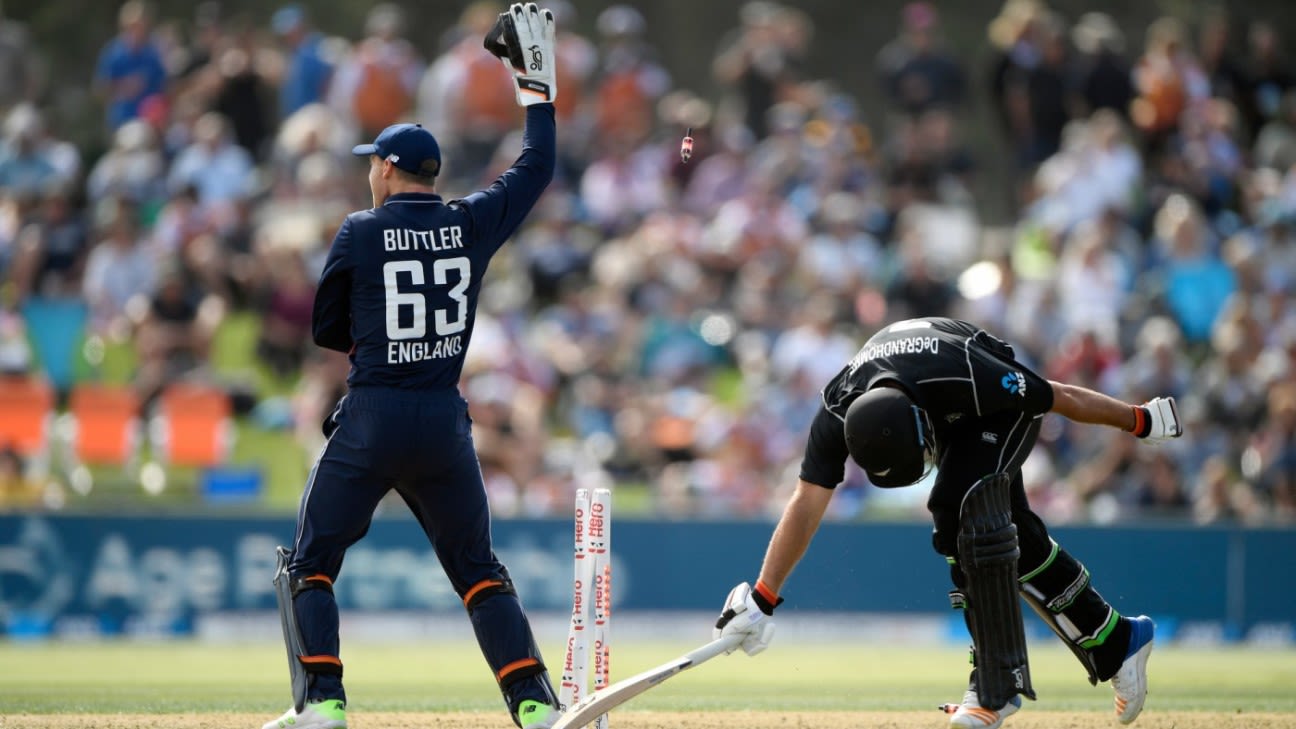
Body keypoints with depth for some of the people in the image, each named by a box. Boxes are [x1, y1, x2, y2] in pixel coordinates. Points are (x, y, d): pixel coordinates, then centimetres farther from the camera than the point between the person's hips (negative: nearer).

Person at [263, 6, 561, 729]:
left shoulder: (361, 233, -3)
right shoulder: (473, 224, 3)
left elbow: (327, 328, 5)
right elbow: (537, 168, 17)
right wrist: (538, 82, 23)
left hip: (370, 421, -3)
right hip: (445, 421, 3)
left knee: (310, 564, 8)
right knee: (479, 568, 13)